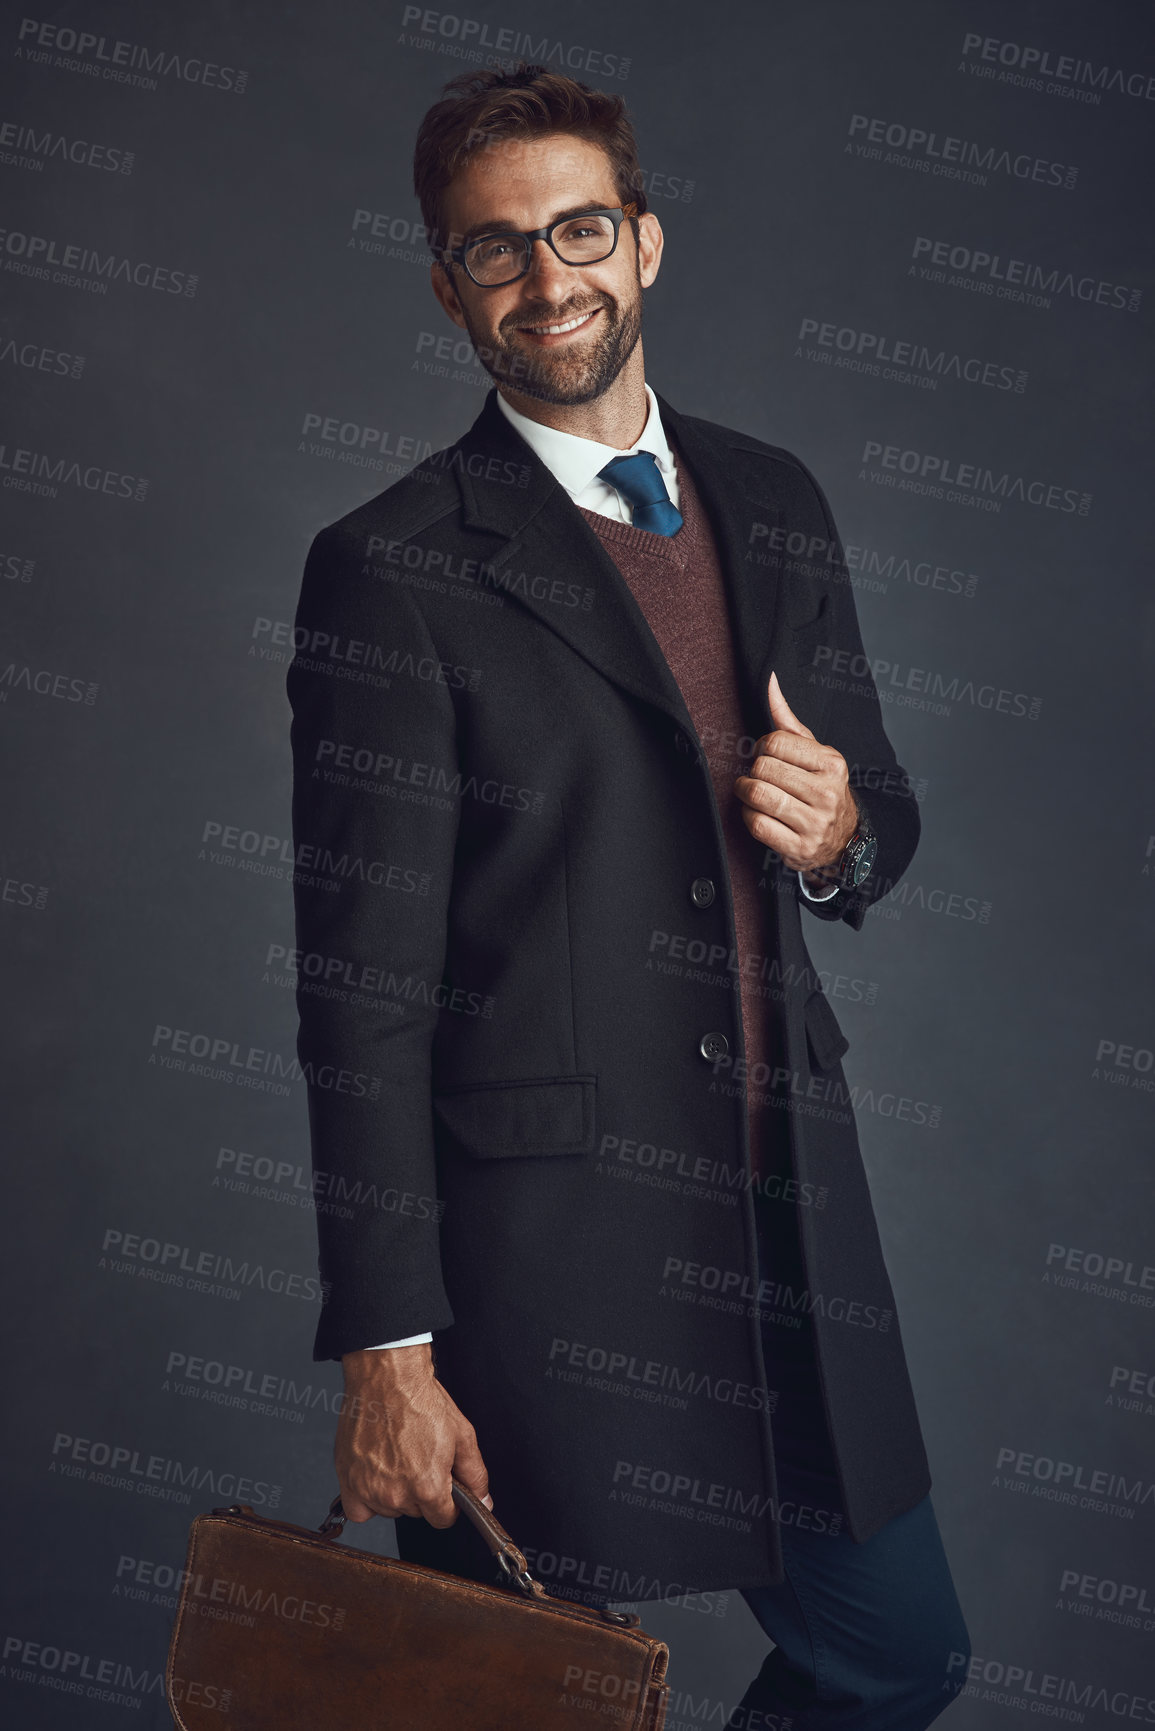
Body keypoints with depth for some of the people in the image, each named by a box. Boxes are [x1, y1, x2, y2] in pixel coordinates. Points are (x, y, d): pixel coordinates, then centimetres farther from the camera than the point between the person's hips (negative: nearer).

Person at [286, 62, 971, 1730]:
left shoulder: (777, 503, 9)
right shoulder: (392, 572, -9)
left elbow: (878, 805, 19)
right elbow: (364, 990, -11)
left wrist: (844, 832, -7)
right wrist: (386, 1349, -13)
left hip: (791, 1204, 6)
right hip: (545, 1240, -5)